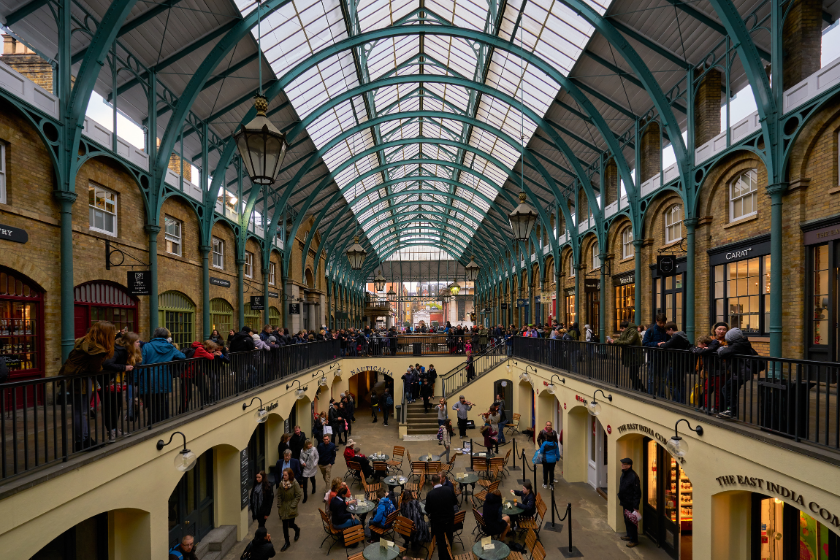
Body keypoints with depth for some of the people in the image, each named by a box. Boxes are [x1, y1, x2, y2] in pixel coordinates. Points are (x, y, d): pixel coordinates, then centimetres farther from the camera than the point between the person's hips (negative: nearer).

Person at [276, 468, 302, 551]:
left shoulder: (295, 483, -16)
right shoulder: (281, 483, -4)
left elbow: (298, 496, -13)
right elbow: (279, 495, 5)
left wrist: (293, 506, -15)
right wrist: (279, 506, 1)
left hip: (291, 507, -4)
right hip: (283, 507, 4)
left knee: (290, 524, 2)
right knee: (285, 525, 8)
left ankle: (297, 530, 38)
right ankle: (287, 543, 24)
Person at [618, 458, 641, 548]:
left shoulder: (633, 476, -24)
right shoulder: (624, 474, 5)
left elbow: (637, 492, -22)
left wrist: (636, 506, -21)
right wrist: (620, 498, 21)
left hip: (631, 503, -9)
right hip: (625, 502, 9)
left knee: (631, 521, 2)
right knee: (626, 519, 20)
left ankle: (634, 540, 15)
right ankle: (629, 535, 37)